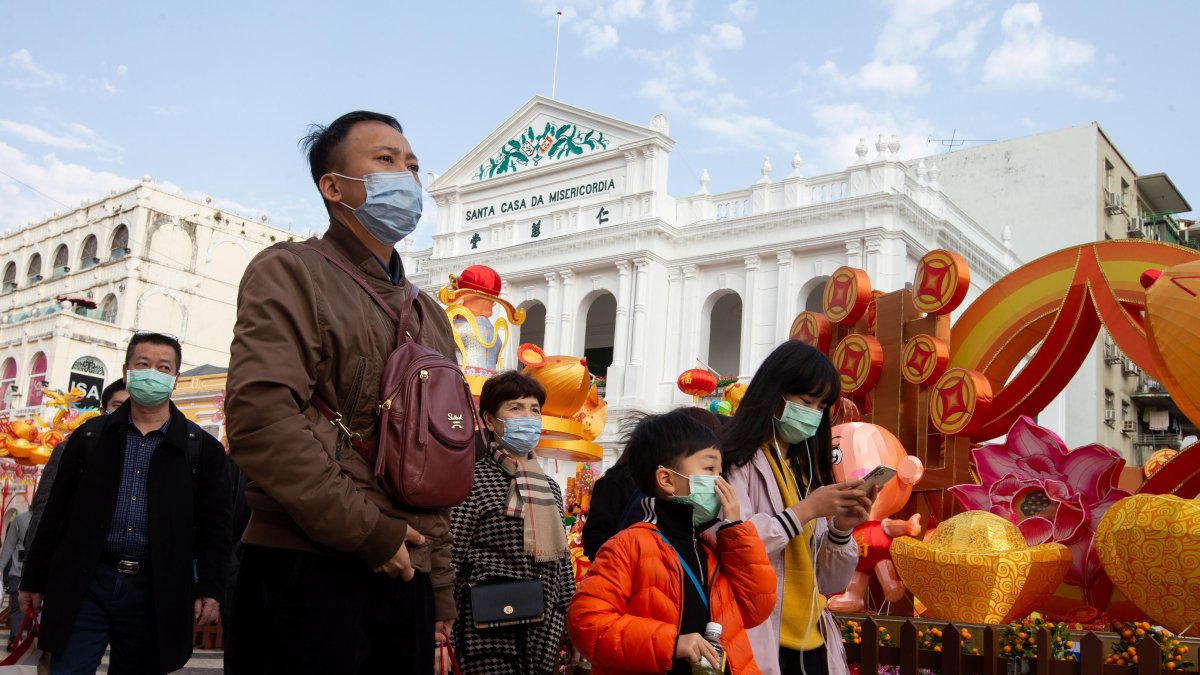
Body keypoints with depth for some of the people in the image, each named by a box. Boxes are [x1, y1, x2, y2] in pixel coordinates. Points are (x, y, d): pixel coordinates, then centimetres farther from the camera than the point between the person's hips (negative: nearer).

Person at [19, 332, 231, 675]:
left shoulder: (202, 448, 4)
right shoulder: (89, 437, 9)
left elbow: (214, 524, 2)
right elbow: (57, 512, 11)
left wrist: (210, 587, -5)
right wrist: (34, 578, 10)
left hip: (156, 591, 0)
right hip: (85, 583, 1)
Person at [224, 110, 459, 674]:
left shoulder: (429, 316, 20)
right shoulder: (290, 272, -1)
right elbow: (260, 416, -16)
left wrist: (440, 592, 16)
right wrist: (366, 532, -15)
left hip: (404, 575, 7)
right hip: (305, 569, -6)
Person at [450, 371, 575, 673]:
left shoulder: (550, 487, 13)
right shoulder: (472, 480, -6)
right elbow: (449, 559, -9)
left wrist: (571, 625, 13)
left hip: (543, 634, 6)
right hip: (489, 634, -6)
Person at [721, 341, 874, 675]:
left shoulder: (807, 470, 15)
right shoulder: (737, 461, -6)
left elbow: (827, 581, 13)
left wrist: (840, 529, -4)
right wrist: (806, 510, -17)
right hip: (756, 642, -6)